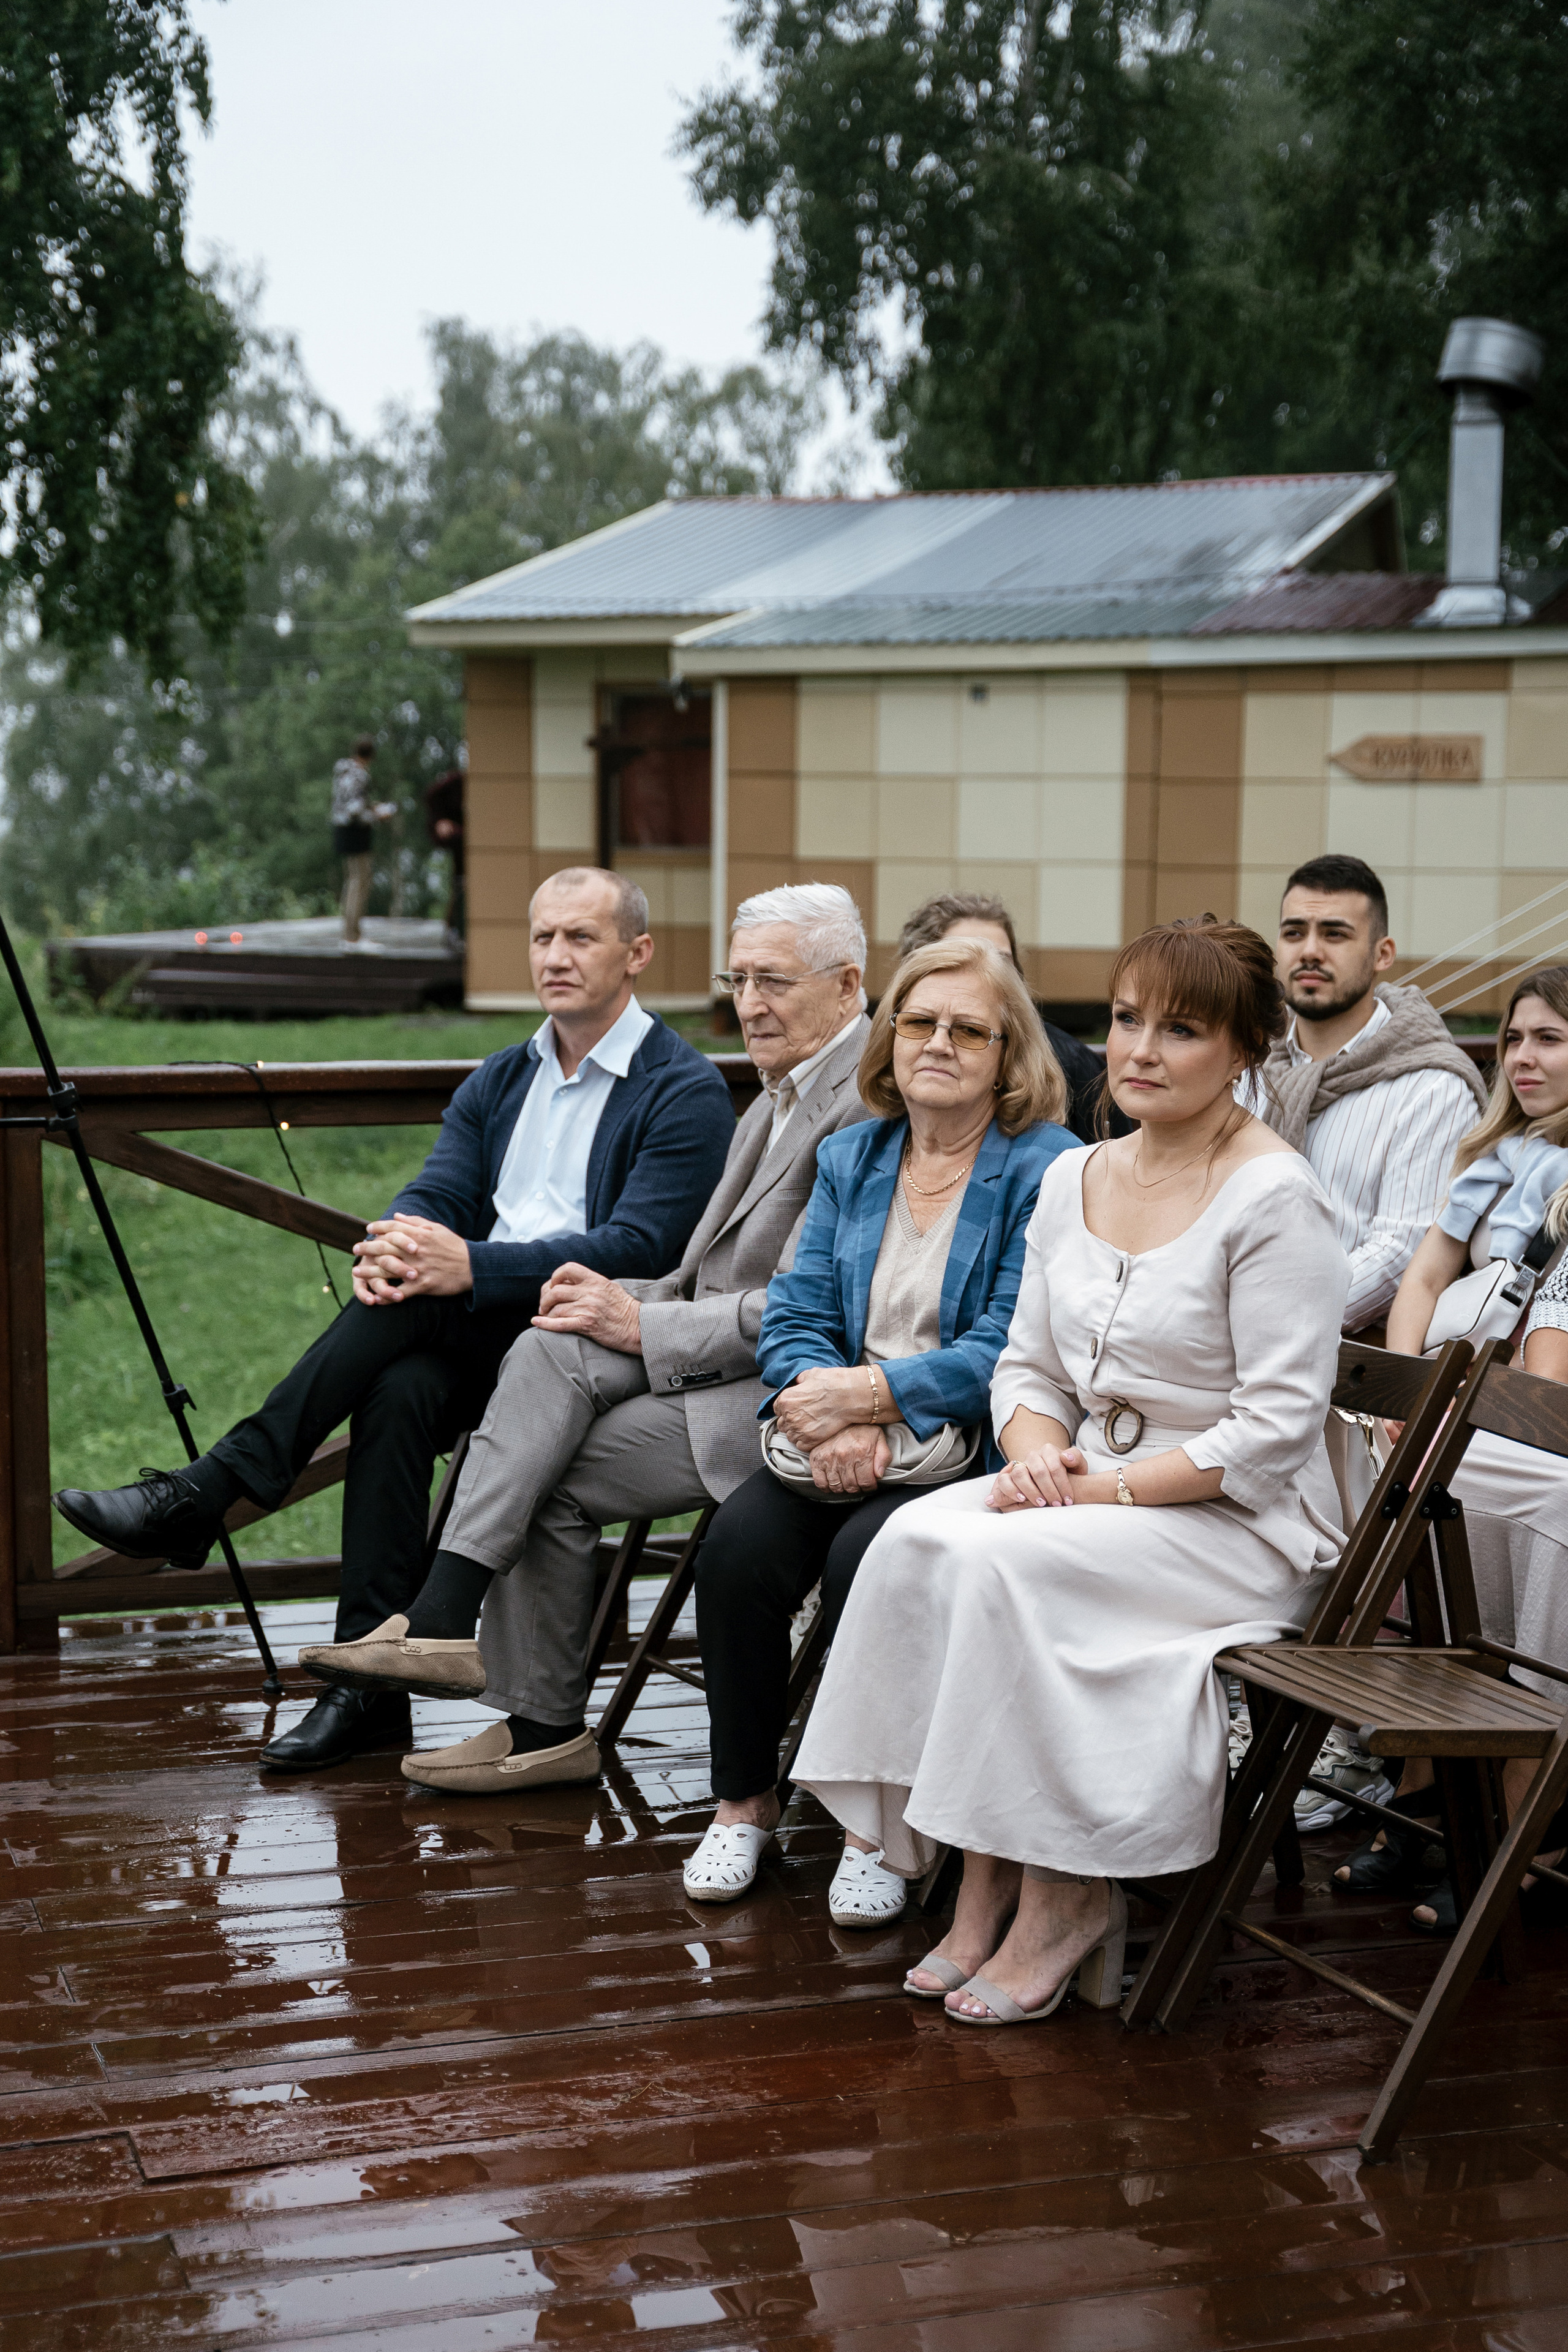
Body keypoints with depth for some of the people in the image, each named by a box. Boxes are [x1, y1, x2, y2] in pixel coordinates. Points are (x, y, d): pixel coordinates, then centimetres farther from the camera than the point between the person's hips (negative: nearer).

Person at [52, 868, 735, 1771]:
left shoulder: (686, 1089, -4)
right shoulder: (498, 1082, 19)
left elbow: (639, 1247, -17)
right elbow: (433, 1197, 7)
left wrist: (469, 1266, -28)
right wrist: (390, 1249, -20)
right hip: (477, 1340, 5)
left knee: (426, 1295, -29)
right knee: (398, 1390, -28)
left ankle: (206, 1493, -28)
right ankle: (371, 1683, -29)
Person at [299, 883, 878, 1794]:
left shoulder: (868, 1103, -15)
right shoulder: (783, 1095, 18)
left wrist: (642, 1324, -16)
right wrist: (620, 1301, 0)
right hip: (724, 1358, 9)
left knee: (553, 1475, -16)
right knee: (554, 1347, -15)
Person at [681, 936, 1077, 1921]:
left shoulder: (1049, 1172, -4)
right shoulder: (851, 1159, 15)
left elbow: (1006, 1354, -12)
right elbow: (795, 1318, 8)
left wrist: (866, 1394, -17)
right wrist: (832, 1417, -13)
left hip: (967, 1448, -5)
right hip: (840, 1440, 5)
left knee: (868, 1555, -31)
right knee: (740, 1543, -22)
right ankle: (744, 1802, -3)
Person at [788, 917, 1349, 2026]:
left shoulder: (1276, 1201, -12)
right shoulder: (1075, 1178, 9)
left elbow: (1275, 1429, -16)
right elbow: (1029, 1365, 14)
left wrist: (1110, 1489, -19)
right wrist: (1036, 1450, -8)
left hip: (1243, 1523, -6)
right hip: (1090, 1492, 7)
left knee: (999, 1563, -29)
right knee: (918, 1539, -21)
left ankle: (1066, 1891, -14)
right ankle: (987, 1879, -16)